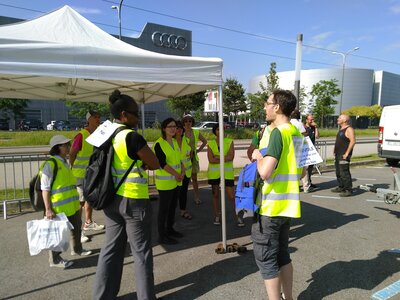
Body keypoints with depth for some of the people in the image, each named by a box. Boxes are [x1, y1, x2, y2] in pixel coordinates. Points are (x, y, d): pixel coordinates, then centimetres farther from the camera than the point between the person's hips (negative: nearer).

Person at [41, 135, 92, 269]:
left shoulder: (65, 162, 12)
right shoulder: (50, 164, -15)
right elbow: (45, 189, -18)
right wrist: (48, 209, -19)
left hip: (72, 205, 9)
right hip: (59, 207, -9)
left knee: (76, 228, 21)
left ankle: (76, 249, 41)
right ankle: (55, 259, 21)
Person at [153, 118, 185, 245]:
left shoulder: (175, 142, 9)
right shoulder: (159, 144, -15)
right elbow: (162, 163, -20)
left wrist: (182, 171, -4)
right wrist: (176, 174, -16)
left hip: (176, 181, 8)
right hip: (165, 182, -8)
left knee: (173, 206, 18)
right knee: (164, 208, 1)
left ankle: (170, 229, 34)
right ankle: (162, 236, 12)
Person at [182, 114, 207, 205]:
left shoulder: (196, 132, 3)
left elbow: (204, 141, 17)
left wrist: (199, 150, 10)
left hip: (193, 157, 3)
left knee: (194, 178, 11)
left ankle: (197, 198, 20)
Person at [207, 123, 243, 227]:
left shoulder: (229, 141, 0)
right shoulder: (210, 143, 1)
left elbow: (231, 157, -13)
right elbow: (211, 160, -11)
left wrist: (217, 157, -13)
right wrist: (225, 158, -13)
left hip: (227, 172, -1)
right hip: (214, 173, 1)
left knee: (232, 196, -2)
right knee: (215, 194, 11)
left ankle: (238, 216, 13)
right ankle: (217, 216, 26)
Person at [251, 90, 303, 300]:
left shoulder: (278, 132, -18)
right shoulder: (296, 132, 10)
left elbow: (265, 172, -29)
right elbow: (301, 172, 18)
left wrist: (258, 157, -11)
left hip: (270, 206, -9)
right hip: (287, 205, 9)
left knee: (266, 259, 4)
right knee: (282, 255, 20)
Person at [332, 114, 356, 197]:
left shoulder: (349, 129, -12)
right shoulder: (341, 129, 19)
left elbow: (353, 141, -21)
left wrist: (347, 153, -22)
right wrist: (335, 149, 17)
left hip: (344, 155, -10)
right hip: (338, 154, 10)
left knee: (344, 173, -10)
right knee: (338, 172, 15)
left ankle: (348, 190, -5)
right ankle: (341, 187, 25)